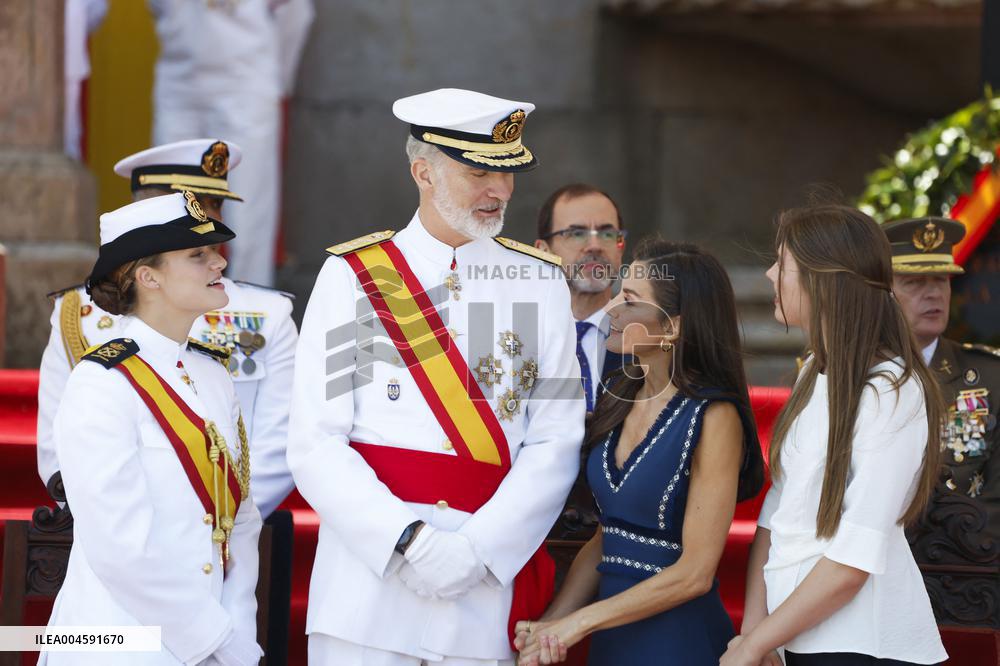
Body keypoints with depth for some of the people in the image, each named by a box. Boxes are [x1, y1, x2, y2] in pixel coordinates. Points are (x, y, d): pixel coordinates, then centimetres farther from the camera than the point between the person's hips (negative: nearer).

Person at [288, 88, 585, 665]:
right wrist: (410, 541, -16)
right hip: (368, 575, -1)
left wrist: (478, 548, -12)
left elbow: (557, 442, 0)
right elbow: (315, 444, -5)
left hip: (487, 584, 1)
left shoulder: (541, 283, 7)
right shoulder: (353, 276, 2)